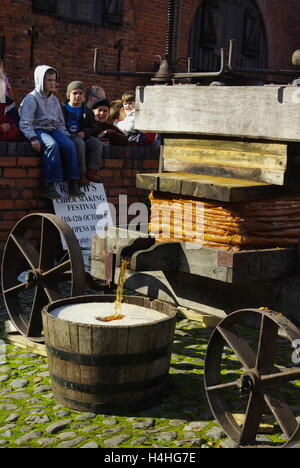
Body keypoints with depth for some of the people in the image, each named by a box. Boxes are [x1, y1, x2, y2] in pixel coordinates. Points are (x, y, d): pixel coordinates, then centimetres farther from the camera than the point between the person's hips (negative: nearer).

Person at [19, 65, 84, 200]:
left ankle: (73, 185, -27)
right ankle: (49, 186, -36)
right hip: (38, 130, -5)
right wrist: (33, 138, -25)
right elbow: (25, 123, -10)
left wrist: (65, 135, 5)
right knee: (52, 144, -37)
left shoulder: (54, 100, 20)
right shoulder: (31, 98, -1)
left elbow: (61, 122, 23)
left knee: (70, 144, -25)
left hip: (53, 130, 6)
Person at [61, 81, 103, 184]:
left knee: (97, 143, -21)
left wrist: (84, 132, -6)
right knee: (80, 143, -35)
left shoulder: (87, 111, 17)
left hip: (82, 135, 5)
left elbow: (92, 127, 16)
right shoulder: (62, 108, 6)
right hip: (67, 135, -5)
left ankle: (91, 171, -24)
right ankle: (81, 173, -34)